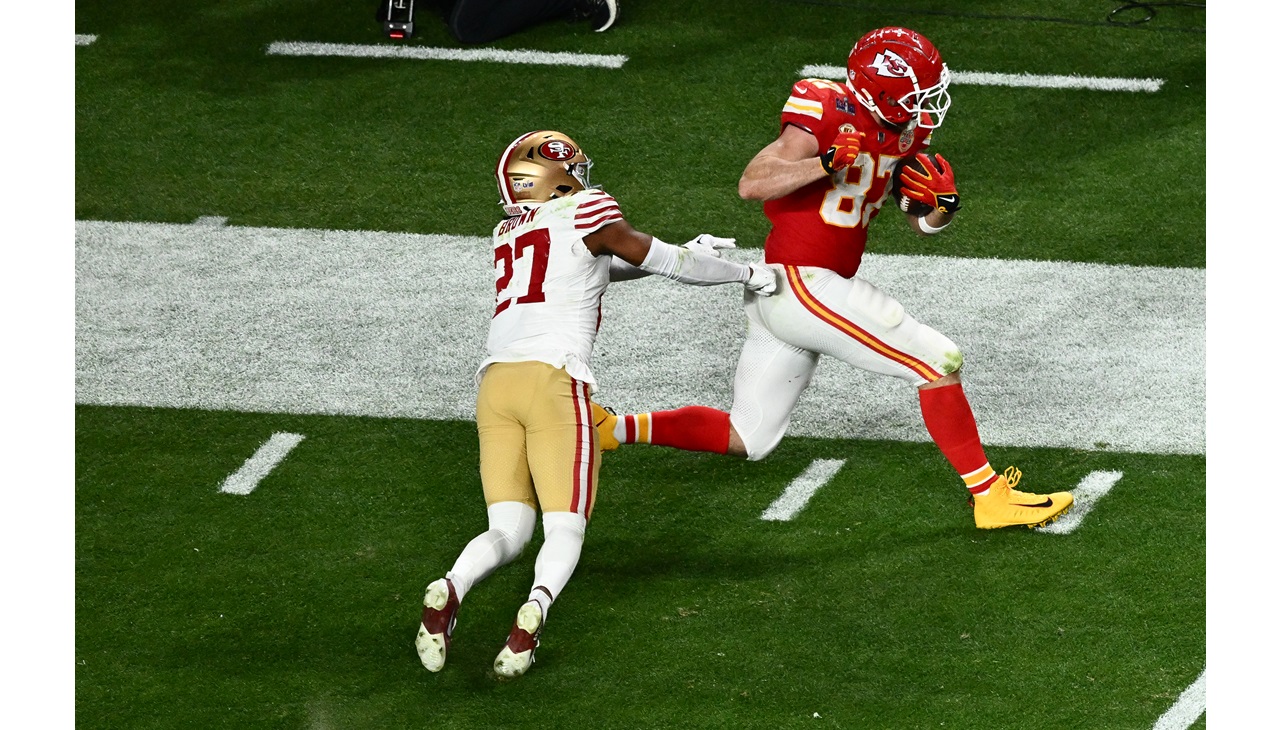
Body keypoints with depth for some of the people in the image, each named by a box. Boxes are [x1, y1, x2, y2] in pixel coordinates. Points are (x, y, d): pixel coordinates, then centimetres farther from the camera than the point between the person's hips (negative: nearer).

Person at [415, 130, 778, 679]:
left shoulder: (508, 235, 25)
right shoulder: (584, 213, 7)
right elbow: (658, 261, 16)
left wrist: (681, 255, 41)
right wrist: (748, 274, 30)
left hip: (496, 383, 5)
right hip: (554, 381, -5)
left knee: (509, 531, 5)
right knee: (565, 530, 0)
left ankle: (450, 590, -26)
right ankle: (536, 607, -31)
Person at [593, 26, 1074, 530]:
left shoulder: (904, 134, 8)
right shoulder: (826, 119, -17)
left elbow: (922, 223, 15)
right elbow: (751, 184, -24)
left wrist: (942, 204, -8)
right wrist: (826, 163, -36)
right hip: (800, 285, -9)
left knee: (746, 440, 14)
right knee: (938, 364, -7)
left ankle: (613, 429, 9)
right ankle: (990, 498, 0)